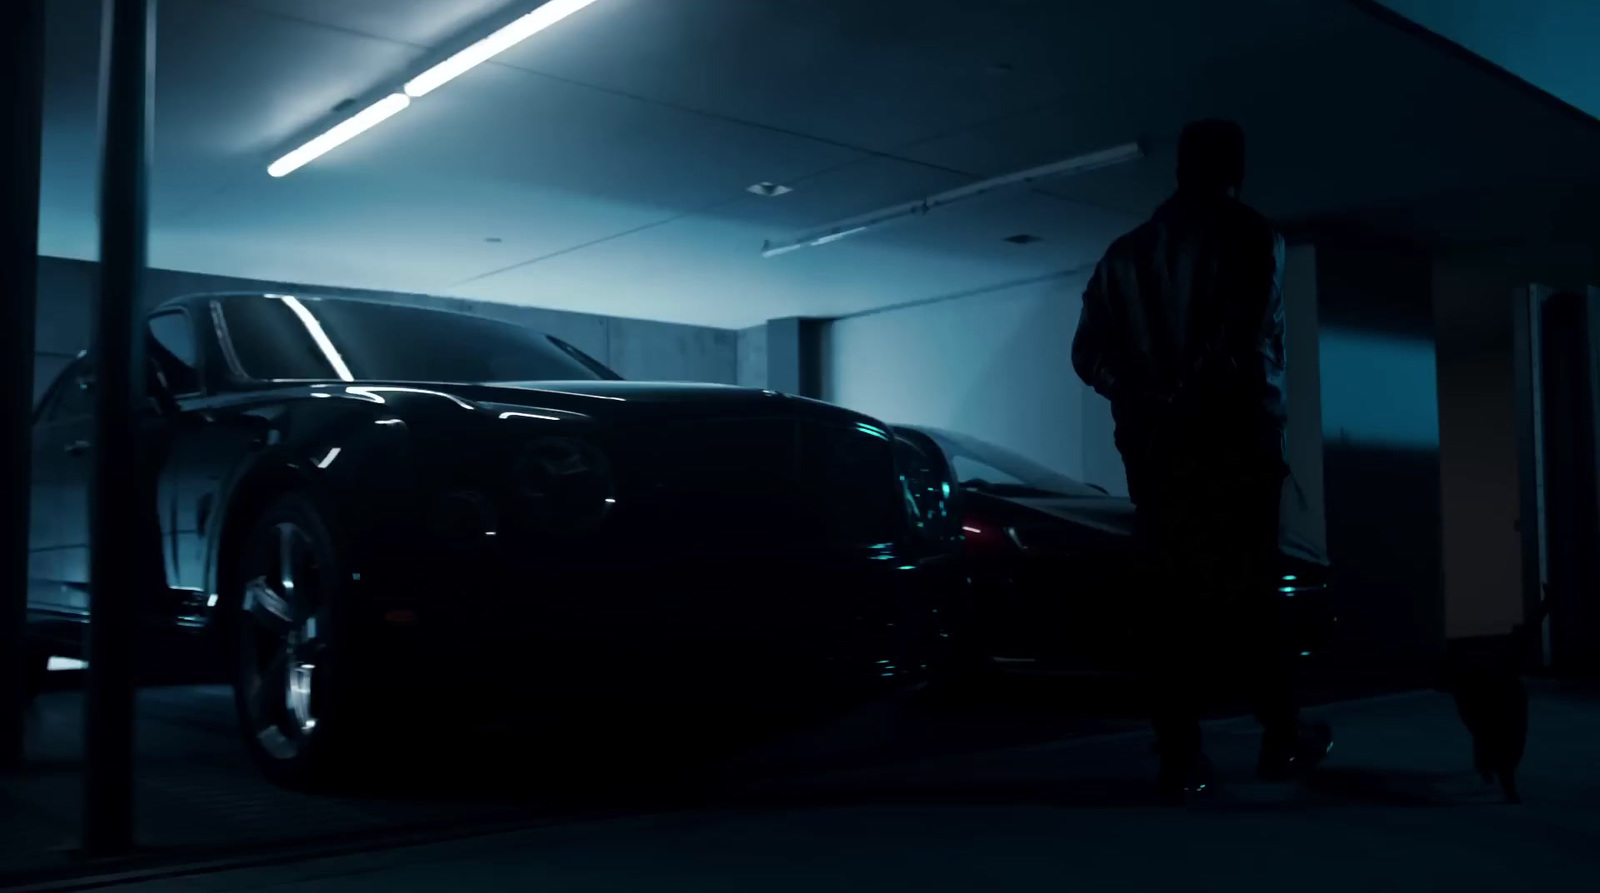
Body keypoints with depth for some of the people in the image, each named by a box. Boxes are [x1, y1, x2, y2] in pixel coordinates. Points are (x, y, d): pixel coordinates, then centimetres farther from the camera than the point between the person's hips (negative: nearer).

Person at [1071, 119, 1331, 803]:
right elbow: (1253, 341, -16)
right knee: (1250, 590, 7)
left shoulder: (1127, 252, 13)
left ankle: (1179, 756, 5)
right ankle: (1281, 739, 18)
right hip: (1232, 441, -3)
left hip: (1154, 448, 4)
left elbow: (1089, 352, 5)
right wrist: (1267, 412, -1)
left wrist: (1146, 399, 11)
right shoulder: (1250, 237, -2)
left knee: (1172, 595, 5)